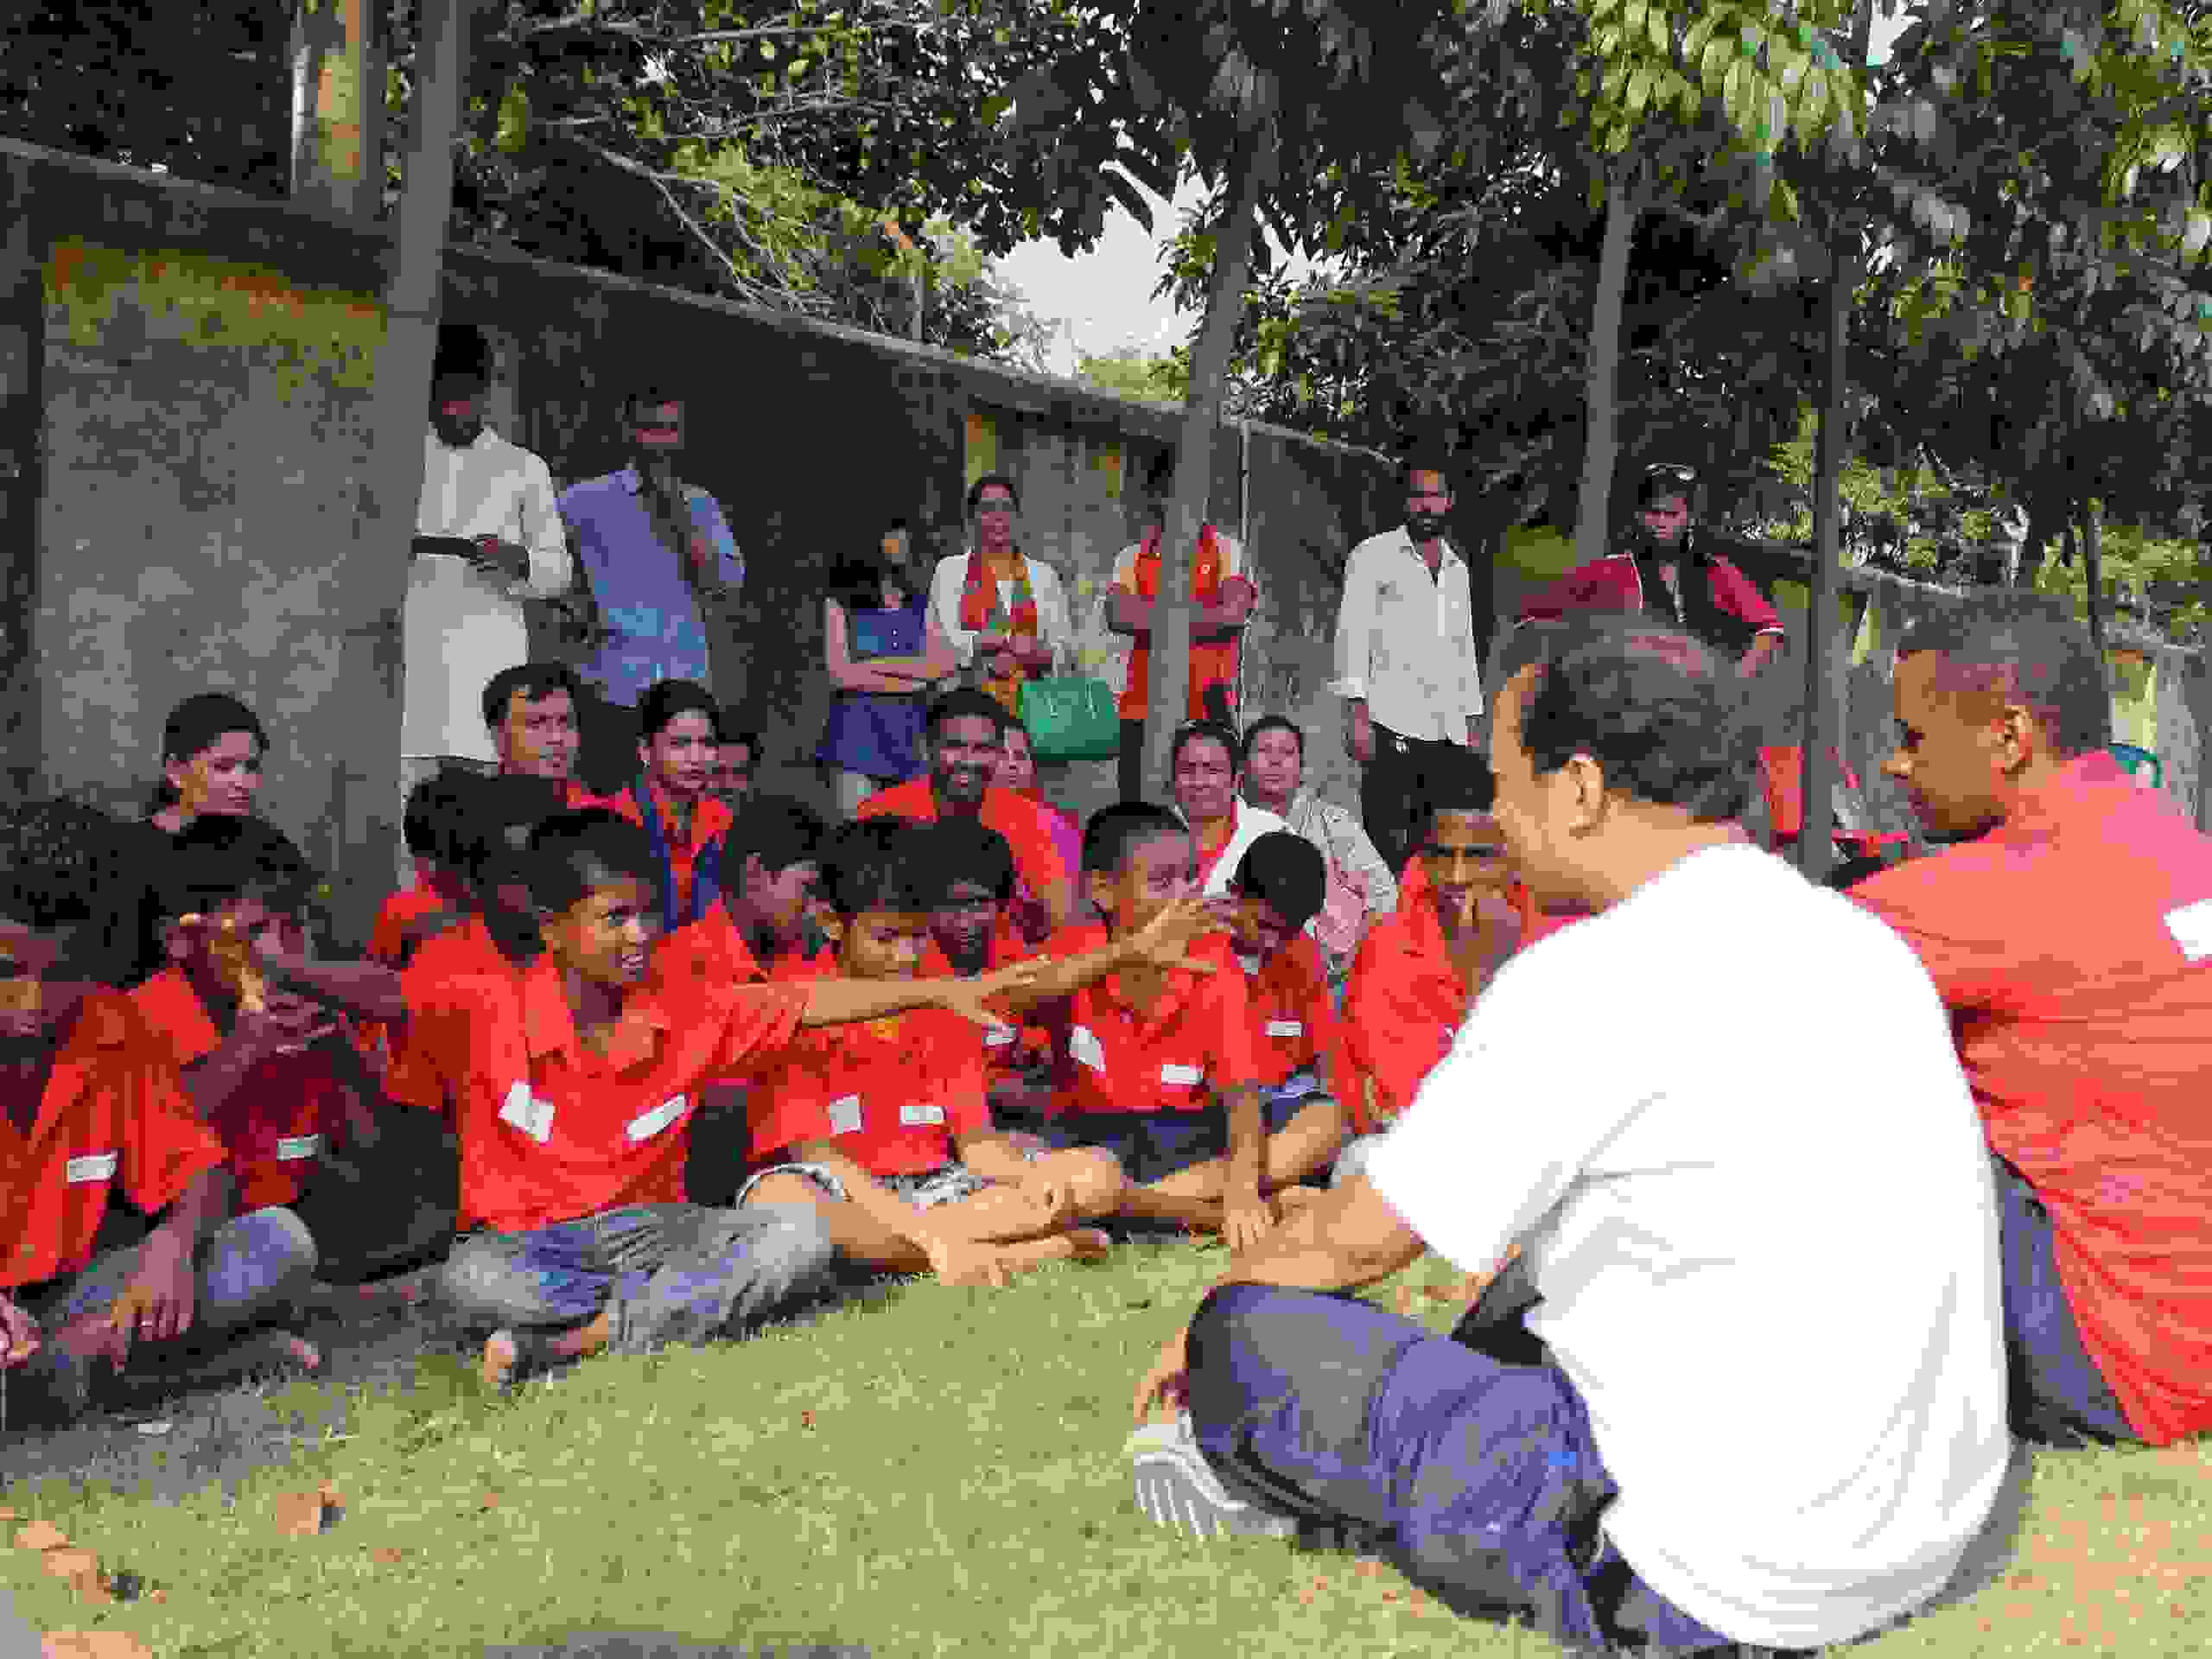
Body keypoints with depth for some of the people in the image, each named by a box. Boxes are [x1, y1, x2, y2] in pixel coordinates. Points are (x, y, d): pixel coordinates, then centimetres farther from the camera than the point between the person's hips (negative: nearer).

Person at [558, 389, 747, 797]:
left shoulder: (701, 505, 13)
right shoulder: (586, 499, 6)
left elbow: (726, 590, 2)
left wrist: (680, 515, -6)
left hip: (685, 688, 2)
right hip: (612, 690, -2)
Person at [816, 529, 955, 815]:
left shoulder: (920, 606, 14)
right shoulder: (840, 605, 4)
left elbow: (945, 664, 1)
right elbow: (841, 674, -6)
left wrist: (878, 665, -9)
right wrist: (912, 678, -5)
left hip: (910, 729, 3)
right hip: (857, 729, -3)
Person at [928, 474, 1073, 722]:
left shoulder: (1043, 574, 17)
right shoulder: (950, 570, 12)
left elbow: (1064, 646, 12)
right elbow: (945, 638, 0)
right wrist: (1010, 640, -10)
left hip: (1029, 700, 1)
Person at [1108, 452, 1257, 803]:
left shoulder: (1226, 550, 10)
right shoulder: (1132, 557, 14)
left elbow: (1235, 614, -7)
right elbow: (1118, 616, -3)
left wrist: (1150, 618, -6)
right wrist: (1195, 614, -8)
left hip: (1208, 708, -2)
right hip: (1144, 706, 2)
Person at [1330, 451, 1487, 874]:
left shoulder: (1458, 569, 20)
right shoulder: (1373, 555, 3)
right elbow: (1352, 635, -4)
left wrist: (1473, 724, 18)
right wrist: (1356, 714, -13)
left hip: (1449, 735, 5)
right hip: (1392, 730, -5)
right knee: (1388, 850, -9)